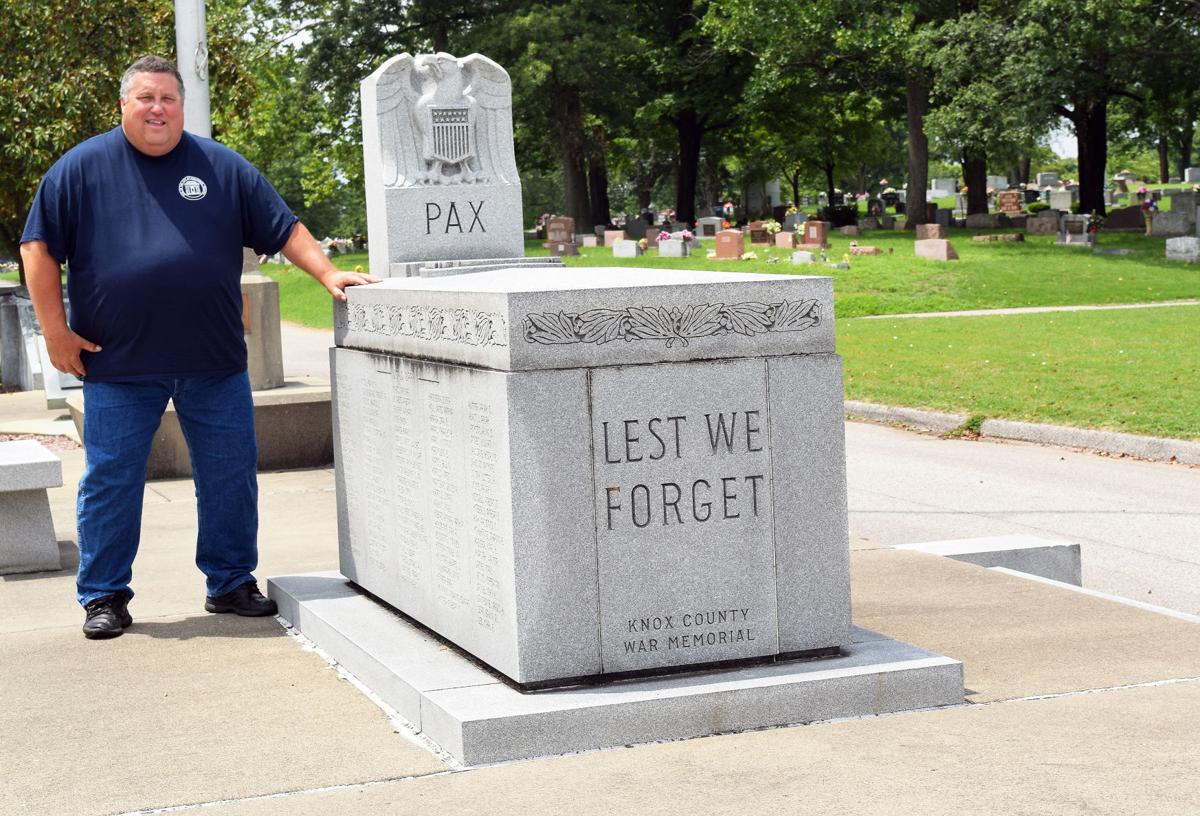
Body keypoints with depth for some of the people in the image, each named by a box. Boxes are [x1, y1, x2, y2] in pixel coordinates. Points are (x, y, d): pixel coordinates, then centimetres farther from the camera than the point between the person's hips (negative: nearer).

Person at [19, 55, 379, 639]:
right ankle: (103, 596, 15)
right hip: (118, 365, -2)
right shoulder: (82, 168, 2)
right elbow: (39, 247, 2)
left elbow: (284, 230, 9)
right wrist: (56, 331, -4)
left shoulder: (222, 168, 7)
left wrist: (327, 273, -6)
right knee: (109, 480, 3)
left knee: (230, 476, 7)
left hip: (215, 364, 2)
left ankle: (230, 583, 22)